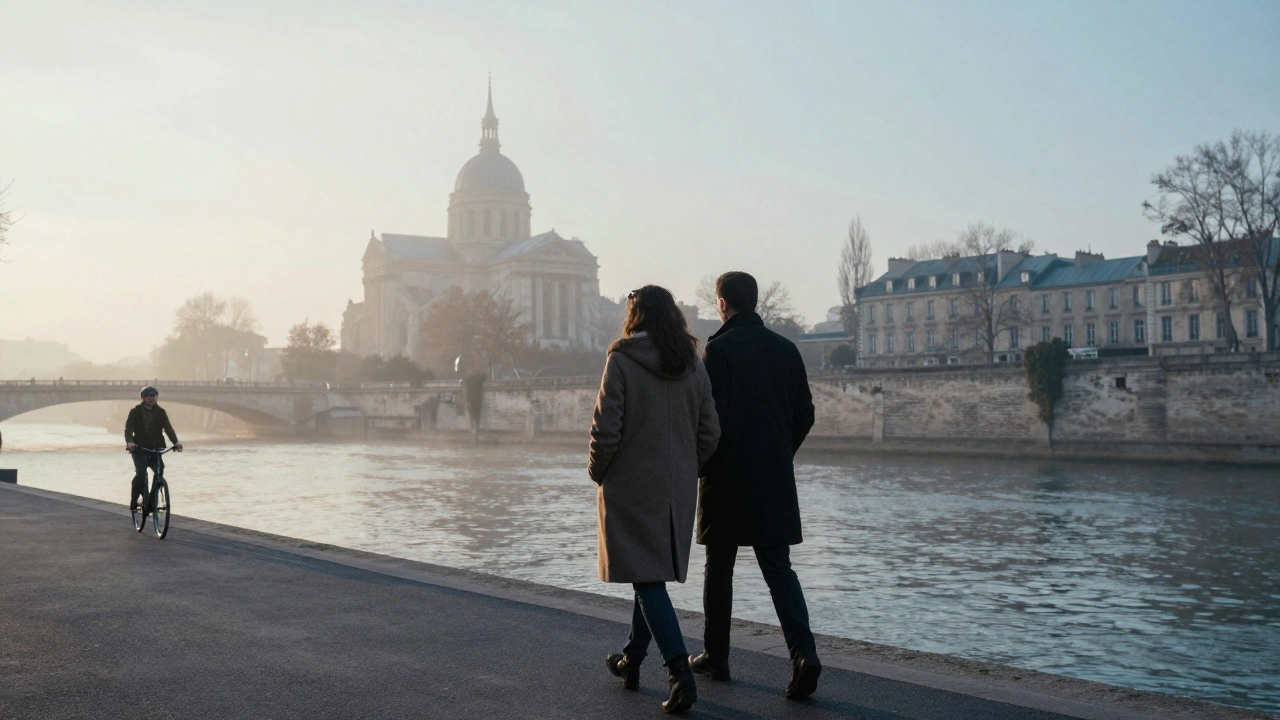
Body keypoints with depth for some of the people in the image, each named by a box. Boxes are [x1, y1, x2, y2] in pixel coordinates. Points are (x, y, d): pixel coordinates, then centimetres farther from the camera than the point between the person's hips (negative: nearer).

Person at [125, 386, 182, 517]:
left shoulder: (160, 412, 7)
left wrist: (176, 442, -22)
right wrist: (129, 442, -32)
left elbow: (168, 428, -5)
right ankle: (133, 503, -6)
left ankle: (151, 502, 2)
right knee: (141, 473, -20)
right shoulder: (135, 411, 0)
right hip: (140, 448, -3)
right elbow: (128, 427, -12)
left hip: (156, 448, 3)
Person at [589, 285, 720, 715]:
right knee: (653, 576, 18)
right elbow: (710, 432, 5)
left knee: (647, 579, -3)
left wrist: (597, 470, 2)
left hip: (631, 486, -5)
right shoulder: (693, 366, 4)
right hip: (679, 489, 6)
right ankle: (632, 660, 33)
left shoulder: (622, 361, -10)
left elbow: (606, 428, -14)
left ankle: (681, 674, -13)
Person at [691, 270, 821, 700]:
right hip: (776, 481, 4)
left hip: (727, 479, -4)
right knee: (779, 568, 7)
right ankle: (803, 653, -8)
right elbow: (805, 415, 10)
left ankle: (716, 656, 20)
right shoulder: (785, 349, 7)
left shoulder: (719, 349, -10)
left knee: (719, 569, 10)